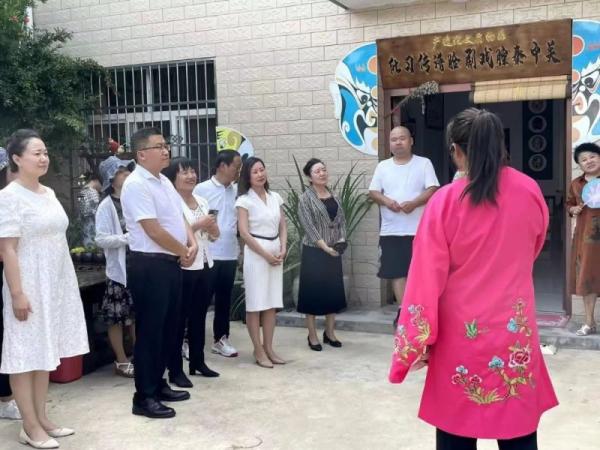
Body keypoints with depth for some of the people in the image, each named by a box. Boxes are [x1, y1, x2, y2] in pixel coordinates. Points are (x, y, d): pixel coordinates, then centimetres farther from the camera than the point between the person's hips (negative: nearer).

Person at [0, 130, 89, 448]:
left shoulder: (49, 193, 10)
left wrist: (63, 283, 15)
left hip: (56, 284, 8)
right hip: (29, 285, -8)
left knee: (45, 353, 13)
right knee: (26, 355, 1)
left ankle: (42, 419, 22)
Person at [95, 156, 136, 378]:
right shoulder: (106, 206, -9)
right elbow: (101, 239, -16)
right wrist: (127, 238, -22)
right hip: (119, 268, -6)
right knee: (117, 317, 4)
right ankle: (121, 361, 15)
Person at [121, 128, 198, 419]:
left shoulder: (164, 181, 13)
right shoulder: (136, 185, -16)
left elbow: (179, 218, 17)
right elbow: (154, 231, -20)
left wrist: (192, 244, -1)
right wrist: (183, 252, -7)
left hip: (171, 263, 9)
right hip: (150, 266, -9)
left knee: (167, 328, 16)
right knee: (150, 331, -2)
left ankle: (158, 385, 29)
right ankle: (144, 397, 8)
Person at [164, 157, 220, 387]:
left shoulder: (202, 201, 13)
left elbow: (215, 235, 16)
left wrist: (211, 225, -5)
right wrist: (198, 225, -22)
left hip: (205, 266, 7)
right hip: (183, 267, -7)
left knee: (199, 316, 15)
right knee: (179, 318, -1)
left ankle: (198, 362, 27)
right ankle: (175, 370, 7)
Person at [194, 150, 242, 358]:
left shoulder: (237, 190, 8)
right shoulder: (202, 189, -6)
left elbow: (240, 218, 13)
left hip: (230, 254, 5)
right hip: (208, 254, -5)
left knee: (224, 299, 13)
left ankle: (220, 339, 25)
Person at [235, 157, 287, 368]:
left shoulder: (275, 197, 10)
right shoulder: (244, 200, -5)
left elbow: (282, 227, 13)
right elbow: (244, 233, -11)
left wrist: (282, 249, -4)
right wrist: (266, 255, -12)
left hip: (276, 253, 5)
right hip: (256, 254, -5)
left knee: (272, 303, 7)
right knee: (255, 303, -2)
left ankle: (269, 348, 15)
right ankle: (258, 351, 6)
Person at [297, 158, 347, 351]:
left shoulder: (334, 196, 10)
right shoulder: (305, 198, -8)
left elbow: (341, 220, 10)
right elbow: (308, 226, -14)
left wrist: (341, 240, -7)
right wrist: (324, 246, -21)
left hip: (334, 251, 6)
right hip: (314, 251, -6)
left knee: (334, 291, 10)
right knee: (313, 292, 0)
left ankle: (330, 332, 23)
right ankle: (312, 336, 10)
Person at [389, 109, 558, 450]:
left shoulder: (445, 201, -13)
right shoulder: (530, 192, -3)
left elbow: (428, 276, -11)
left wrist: (418, 341, -2)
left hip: (462, 332, -2)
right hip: (516, 330, 3)